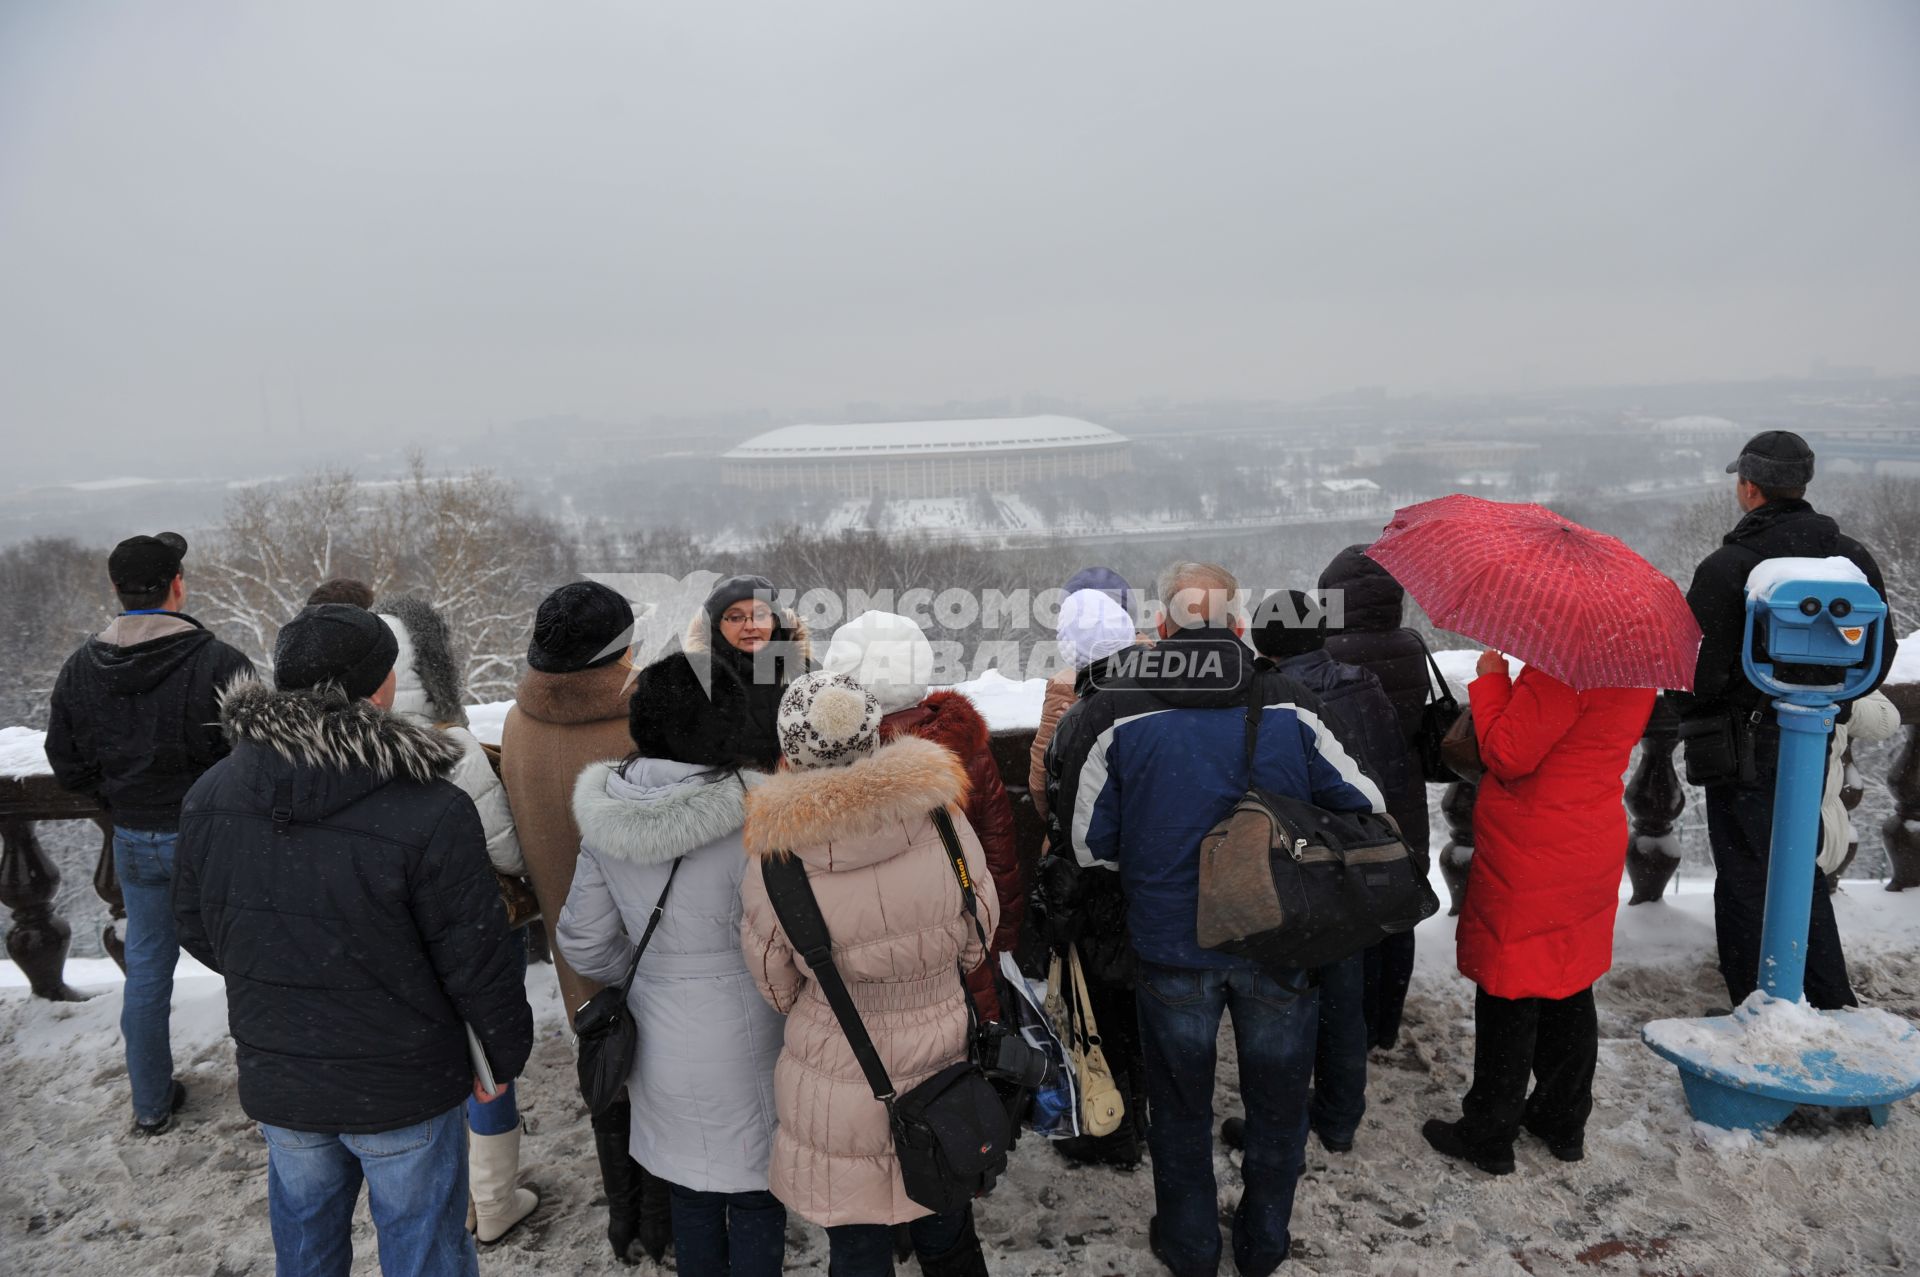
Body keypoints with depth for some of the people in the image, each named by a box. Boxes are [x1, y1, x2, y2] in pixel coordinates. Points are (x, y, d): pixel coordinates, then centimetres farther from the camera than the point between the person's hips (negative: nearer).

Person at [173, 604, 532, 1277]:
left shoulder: (210, 797, -9)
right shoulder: (432, 813, -26)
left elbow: (198, 931, 5)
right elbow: (476, 962, -18)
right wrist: (505, 1055, 0)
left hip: (276, 1080, 5)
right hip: (403, 1090, -4)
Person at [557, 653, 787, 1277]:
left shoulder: (607, 816, -5)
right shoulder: (747, 819, -24)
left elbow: (584, 942, 4)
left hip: (658, 1035, 5)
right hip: (741, 1046, -5)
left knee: (690, 1196, 23)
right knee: (755, 1200, 15)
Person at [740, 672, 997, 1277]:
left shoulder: (772, 872, -22)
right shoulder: (945, 824, -18)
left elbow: (777, 991, -4)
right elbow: (978, 940, -2)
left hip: (838, 1096, -2)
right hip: (944, 1067, 2)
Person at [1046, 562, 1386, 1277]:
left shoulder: (1117, 715, -13)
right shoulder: (1288, 708, -9)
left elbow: (1089, 844, -6)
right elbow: (1366, 807, -1)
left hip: (1171, 945, -1)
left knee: (1181, 1105, 20)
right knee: (1277, 1098, 22)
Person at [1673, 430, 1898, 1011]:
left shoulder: (1726, 567, -19)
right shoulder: (1852, 558, 1)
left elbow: (1697, 670, -18)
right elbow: (1879, 657, 9)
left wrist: (1689, 715, 3)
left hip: (1745, 750, -6)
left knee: (1745, 880, 5)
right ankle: (1834, 1005, 30)